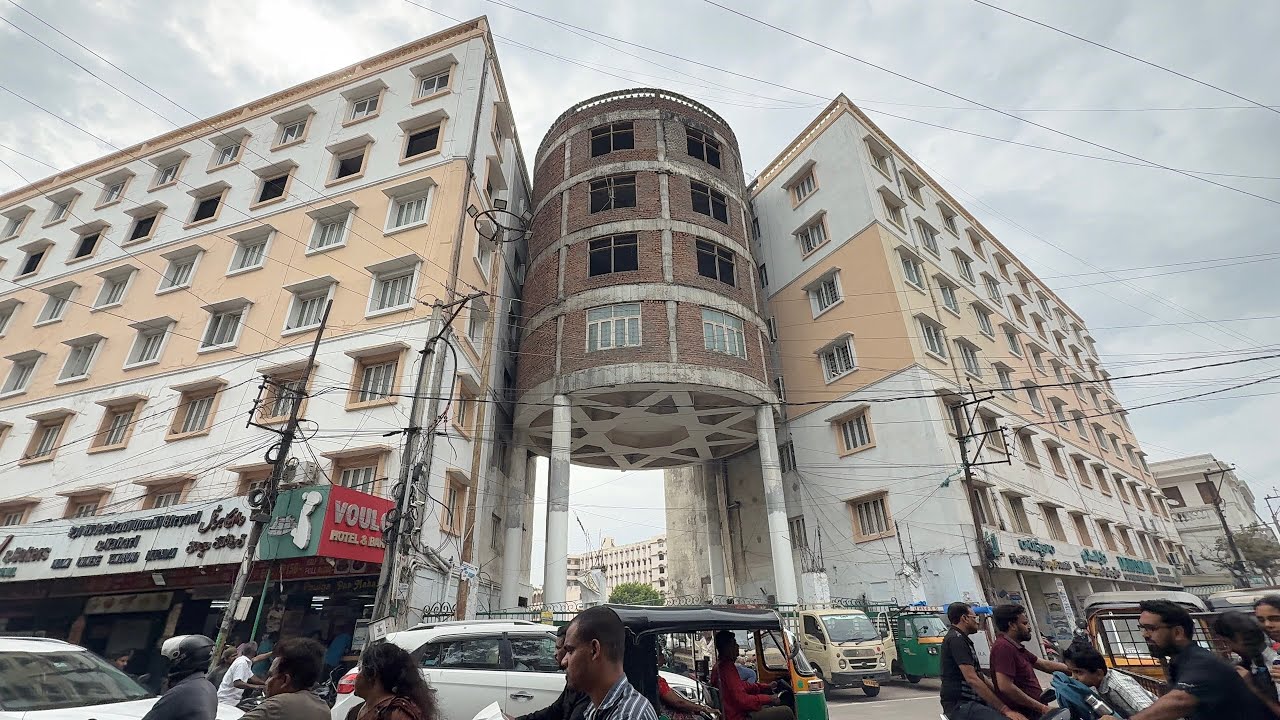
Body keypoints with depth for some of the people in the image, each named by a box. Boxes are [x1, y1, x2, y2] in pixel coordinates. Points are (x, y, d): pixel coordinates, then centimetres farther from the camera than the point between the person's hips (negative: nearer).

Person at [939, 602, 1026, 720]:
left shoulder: (960, 639, 20)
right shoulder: (956, 639, -13)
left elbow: (978, 676, 20)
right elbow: (972, 679, -20)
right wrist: (1004, 709, -19)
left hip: (970, 702, 10)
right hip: (960, 705, -10)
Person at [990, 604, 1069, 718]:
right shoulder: (1004, 647, -20)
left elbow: (1046, 665, 18)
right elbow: (1005, 687, -27)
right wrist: (1042, 708, -20)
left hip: (1032, 712, 9)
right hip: (1022, 714, -9)